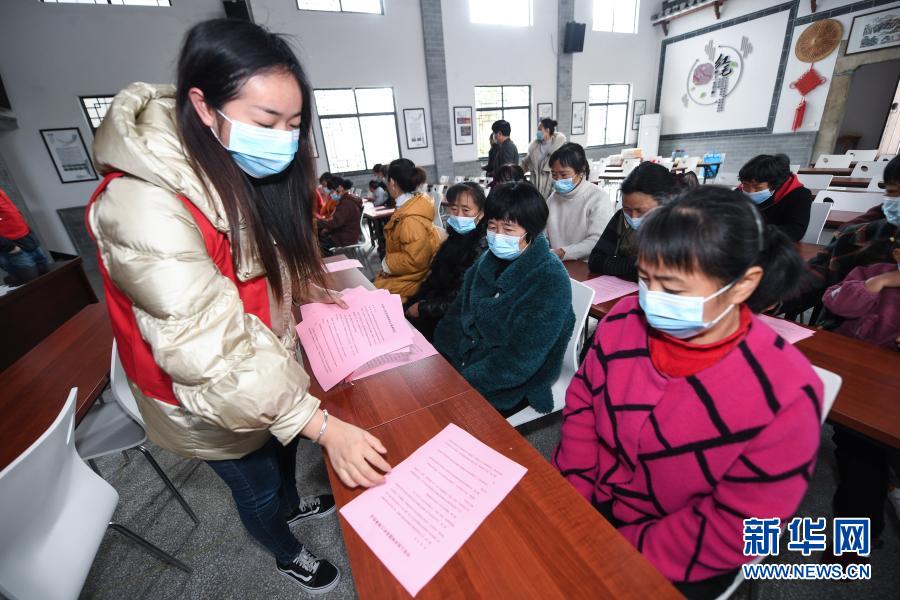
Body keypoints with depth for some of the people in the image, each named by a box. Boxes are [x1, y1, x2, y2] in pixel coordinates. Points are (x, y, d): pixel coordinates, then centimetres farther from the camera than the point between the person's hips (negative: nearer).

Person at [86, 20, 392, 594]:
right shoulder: (144, 207, -33)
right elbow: (210, 353, -36)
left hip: (271, 367, 7)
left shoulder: (243, 170, -7)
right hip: (212, 400, -6)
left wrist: (309, 292, -3)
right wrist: (322, 425, -35)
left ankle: (293, 504, 65)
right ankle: (288, 554, 55)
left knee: (285, 450, 31)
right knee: (257, 486, 22)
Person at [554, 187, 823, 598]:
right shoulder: (626, 319, -15)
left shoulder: (784, 394, -25)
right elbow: (582, 403, -5)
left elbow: (732, 531, -18)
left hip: (678, 559, -3)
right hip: (591, 500, 3)